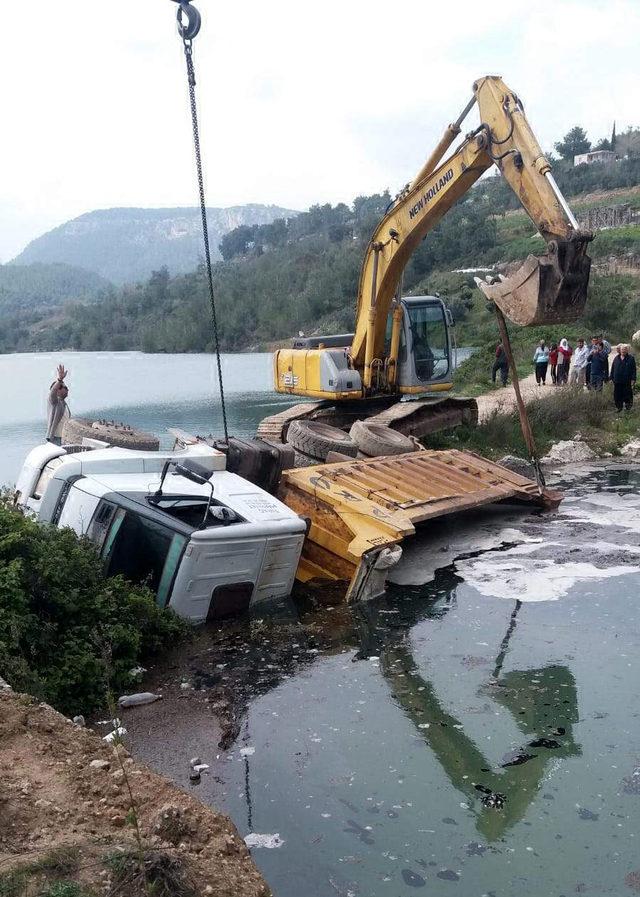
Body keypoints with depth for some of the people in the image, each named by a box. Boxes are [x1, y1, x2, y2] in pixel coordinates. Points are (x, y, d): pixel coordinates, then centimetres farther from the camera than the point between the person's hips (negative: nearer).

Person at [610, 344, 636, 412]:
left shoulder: (631, 358, 0)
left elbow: (633, 370, -2)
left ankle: (627, 407, 13)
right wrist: (612, 378, 9)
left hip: (627, 382, -3)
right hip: (617, 381, 3)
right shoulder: (616, 358, 10)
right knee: (617, 396, 6)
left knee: (627, 395, 2)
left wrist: (633, 380, -8)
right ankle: (618, 407, 17)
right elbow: (612, 369, 13)